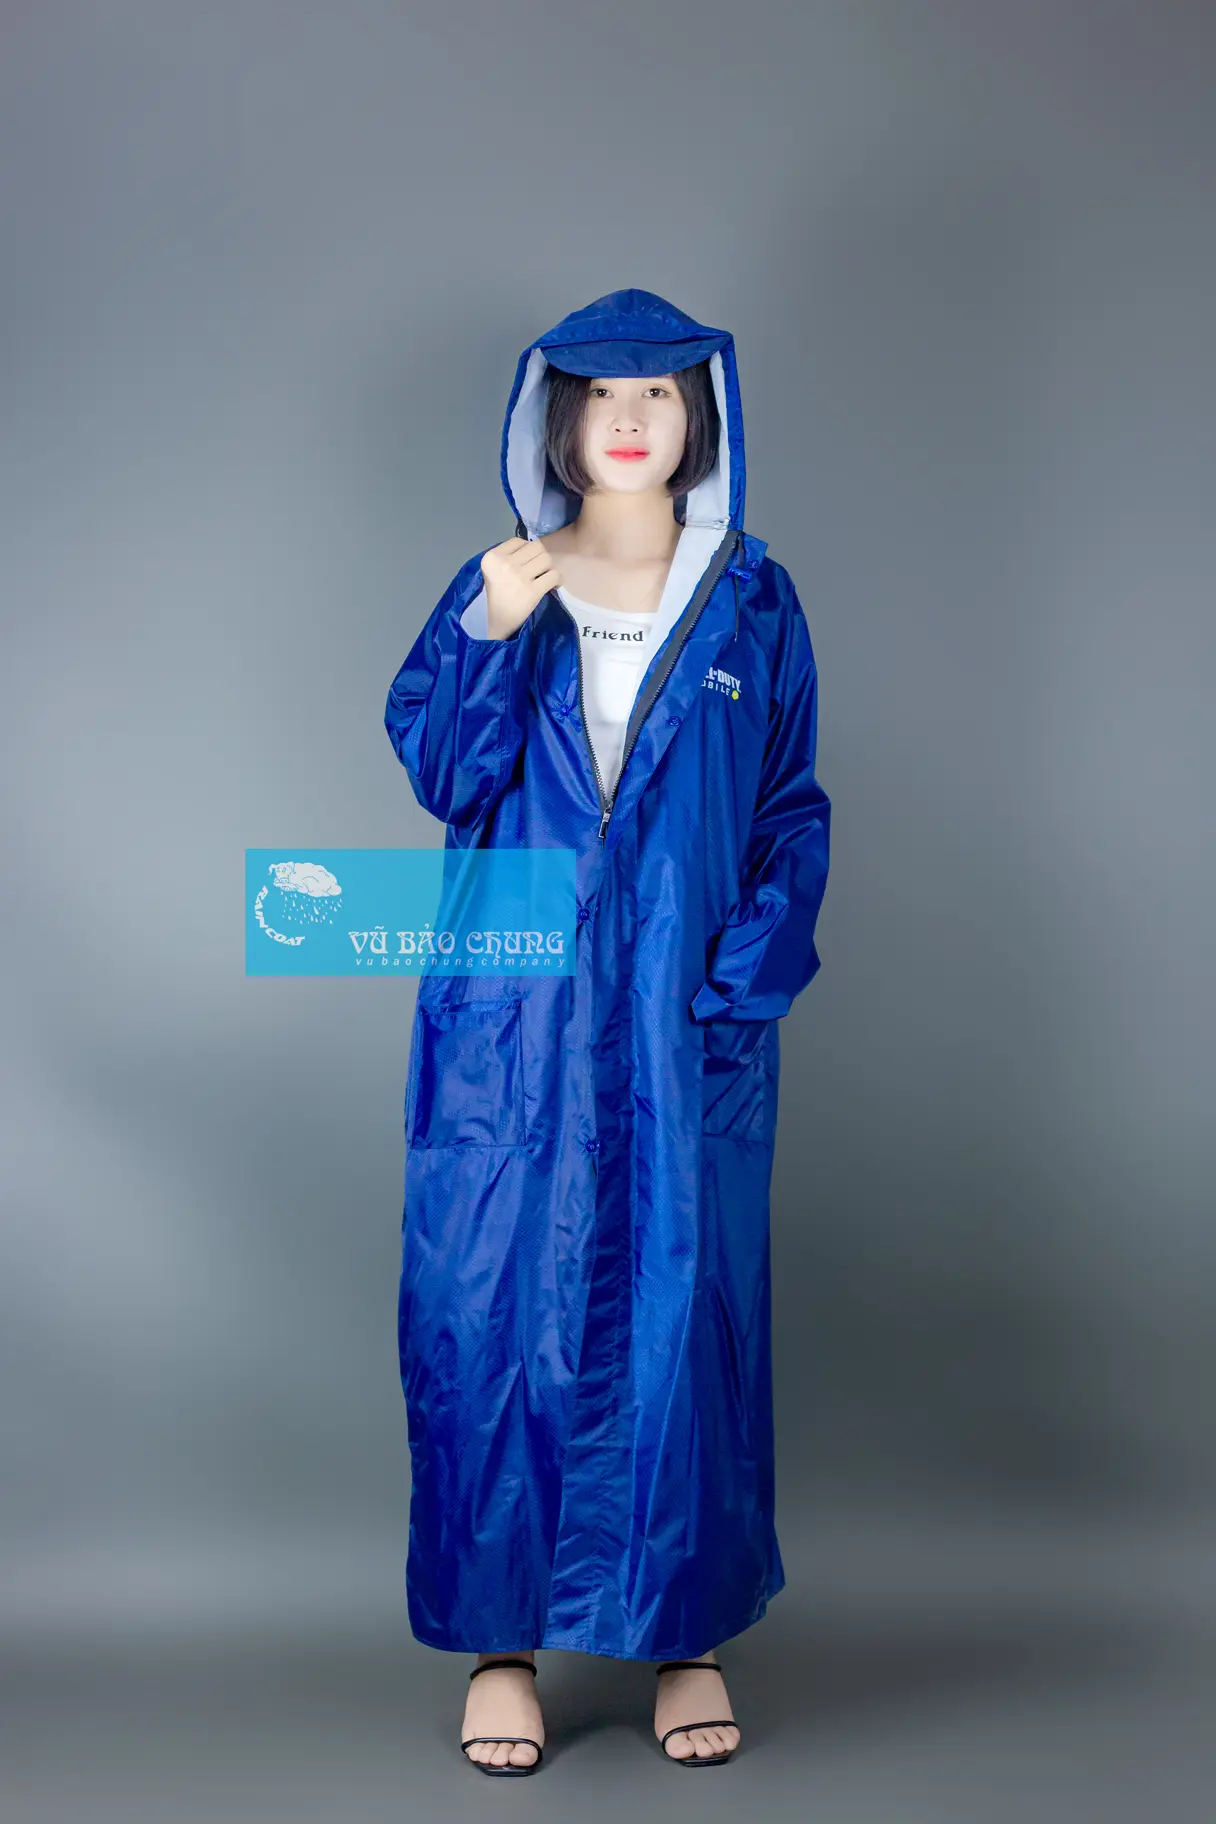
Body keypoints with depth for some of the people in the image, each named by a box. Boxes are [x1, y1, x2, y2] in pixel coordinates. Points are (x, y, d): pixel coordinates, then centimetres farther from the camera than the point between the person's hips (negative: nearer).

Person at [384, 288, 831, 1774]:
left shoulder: (751, 605, 6)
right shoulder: (498, 588, 6)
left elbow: (792, 813, 5)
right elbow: (441, 775, -4)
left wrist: (752, 977, -7)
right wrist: (491, 634, -18)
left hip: (683, 1026, 0)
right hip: (513, 1022, 0)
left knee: (684, 1310, 4)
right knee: (496, 1308, 1)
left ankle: (685, 1634, 19)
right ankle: (501, 1637, 15)